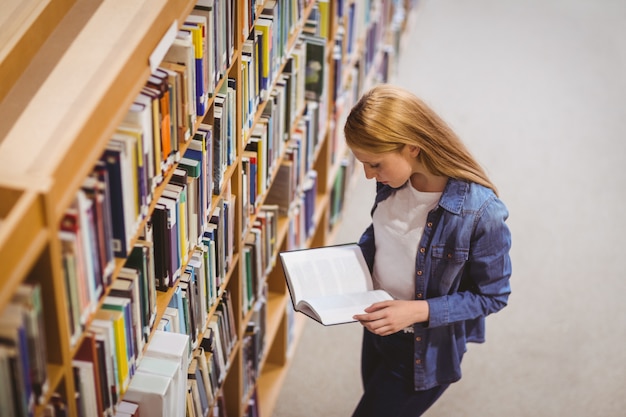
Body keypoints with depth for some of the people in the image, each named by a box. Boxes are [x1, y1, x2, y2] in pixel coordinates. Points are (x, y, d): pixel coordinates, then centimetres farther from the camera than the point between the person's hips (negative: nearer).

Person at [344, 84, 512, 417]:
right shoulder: (393, 181, -12)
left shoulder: (481, 211, -31)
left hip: (426, 350, -7)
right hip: (378, 329, 7)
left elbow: (492, 296, -19)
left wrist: (418, 311, -29)